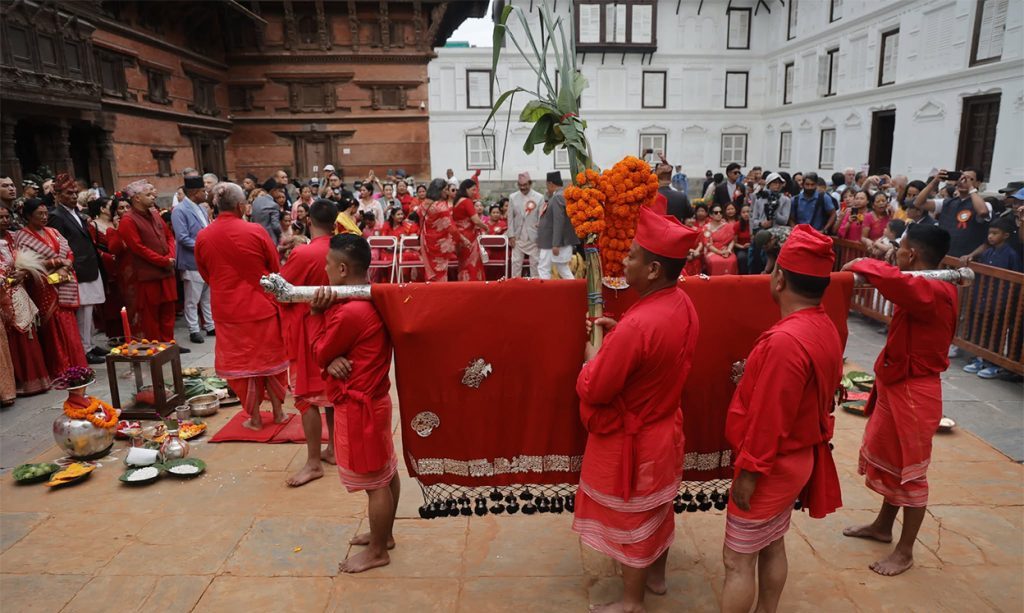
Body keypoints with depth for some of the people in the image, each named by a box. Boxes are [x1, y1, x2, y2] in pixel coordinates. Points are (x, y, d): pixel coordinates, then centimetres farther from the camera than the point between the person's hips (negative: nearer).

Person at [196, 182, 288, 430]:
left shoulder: (202, 237, -7)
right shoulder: (255, 231, -15)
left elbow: (205, 275, 7)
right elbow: (275, 269, -4)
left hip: (227, 310, 1)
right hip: (262, 305, -1)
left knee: (241, 360, 12)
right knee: (270, 356, 15)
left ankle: (254, 417, 20)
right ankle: (277, 411, 24)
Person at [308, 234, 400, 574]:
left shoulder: (350, 311, -26)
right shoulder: (372, 300, 5)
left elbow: (320, 354, -11)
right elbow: (335, 347, 6)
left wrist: (316, 312, -7)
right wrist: (334, 360, -16)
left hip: (358, 406, -10)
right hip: (374, 398, 10)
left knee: (373, 481, 5)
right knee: (385, 472, 20)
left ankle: (377, 552, 21)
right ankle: (384, 534, 37)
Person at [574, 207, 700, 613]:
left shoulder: (637, 324, -34)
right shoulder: (682, 304, -7)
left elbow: (592, 390, -26)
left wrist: (592, 354, -8)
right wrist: (619, 334, 3)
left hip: (630, 439, -8)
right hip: (664, 427, 8)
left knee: (630, 518, 12)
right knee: (658, 507, 26)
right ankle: (656, 575, 48)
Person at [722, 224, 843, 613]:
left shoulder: (785, 341, -30)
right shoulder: (826, 329, 0)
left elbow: (768, 419, -26)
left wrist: (748, 473, -17)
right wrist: (756, 375, 10)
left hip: (771, 467, -9)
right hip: (798, 458, 9)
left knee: (738, 559, 6)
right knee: (772, 546, 23)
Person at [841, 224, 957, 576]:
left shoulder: (935, 293, -27)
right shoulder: (927, 289, 5)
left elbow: (893, 281, -44)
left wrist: (859, 264, -28)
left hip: (913, 395, -10)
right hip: (896, 388, 10)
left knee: (910, 472, 6)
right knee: (887, 461, 23)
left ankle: (905, 552, 22)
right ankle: (882, 526, 42)